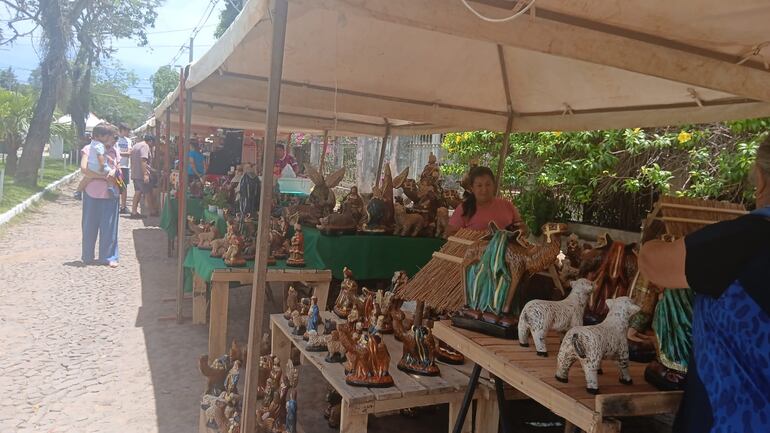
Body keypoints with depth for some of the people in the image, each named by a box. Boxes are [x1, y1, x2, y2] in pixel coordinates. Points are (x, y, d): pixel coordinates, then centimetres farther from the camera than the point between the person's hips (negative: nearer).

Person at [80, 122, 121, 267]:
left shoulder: (114, 150, 9)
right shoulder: (89, 149, -3)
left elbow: (118, 167, 13)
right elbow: (84, 169, -15)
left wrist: (114, 171, -11)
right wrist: (105, 177, -20)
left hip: (110, 193, 3)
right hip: (92, 193, -3)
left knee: (109, 226, 3)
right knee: (90, 226, 7)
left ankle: (109, 257, 11)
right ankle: (87, 257, 20)